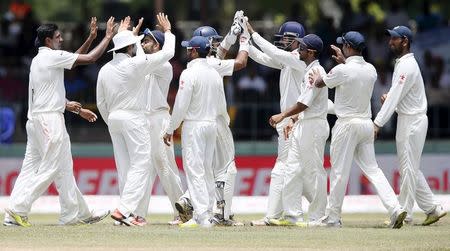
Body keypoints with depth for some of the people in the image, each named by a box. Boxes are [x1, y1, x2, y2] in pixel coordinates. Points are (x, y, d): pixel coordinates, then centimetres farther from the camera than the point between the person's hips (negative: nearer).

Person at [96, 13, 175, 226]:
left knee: (124, 167, 11)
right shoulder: (135, 64, -13)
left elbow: (101, 102, 13)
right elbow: (167, 53, -6)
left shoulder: (105, 70, 6)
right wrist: (167, 31, 9)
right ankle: (123, 209, -19)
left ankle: (128, 213, 12)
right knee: (141, 164, -6)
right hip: (134, 118, -7)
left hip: (114, 119, 7)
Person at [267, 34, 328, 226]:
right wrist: (292, 121, 17)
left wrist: (283, 116, -15)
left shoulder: (315, 71, -15)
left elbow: (304, 103, -20)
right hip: (303, 126, 10)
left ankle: (317, 217, -1)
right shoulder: (309, 71, 17)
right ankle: (290, 215, 9)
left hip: (314, 127, -10)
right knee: (293, 170, 8)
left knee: (313, 171, -5)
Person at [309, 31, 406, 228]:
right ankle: (395, 208, -8)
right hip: (367, 123, 6)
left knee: (339, 171, 1)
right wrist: (345, 61, 36)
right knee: (372, 169, 7)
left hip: (347, 125, -6)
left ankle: (332, 217, 7)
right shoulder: (371, 70, 5)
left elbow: (320, 84, 3)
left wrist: (316, 78, 26)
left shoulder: (342, 70, -14)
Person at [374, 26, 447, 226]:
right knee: (409, 168, 12)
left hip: (412, 121, -10)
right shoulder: (402, 63, 15)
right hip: (407, 120, 10)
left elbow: (395, 97, -22)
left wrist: (378, 123, -24)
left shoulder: (407, 66, -17)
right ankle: (432, 208, 14)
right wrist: (389, 96, 2)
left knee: (408, 168, -5)